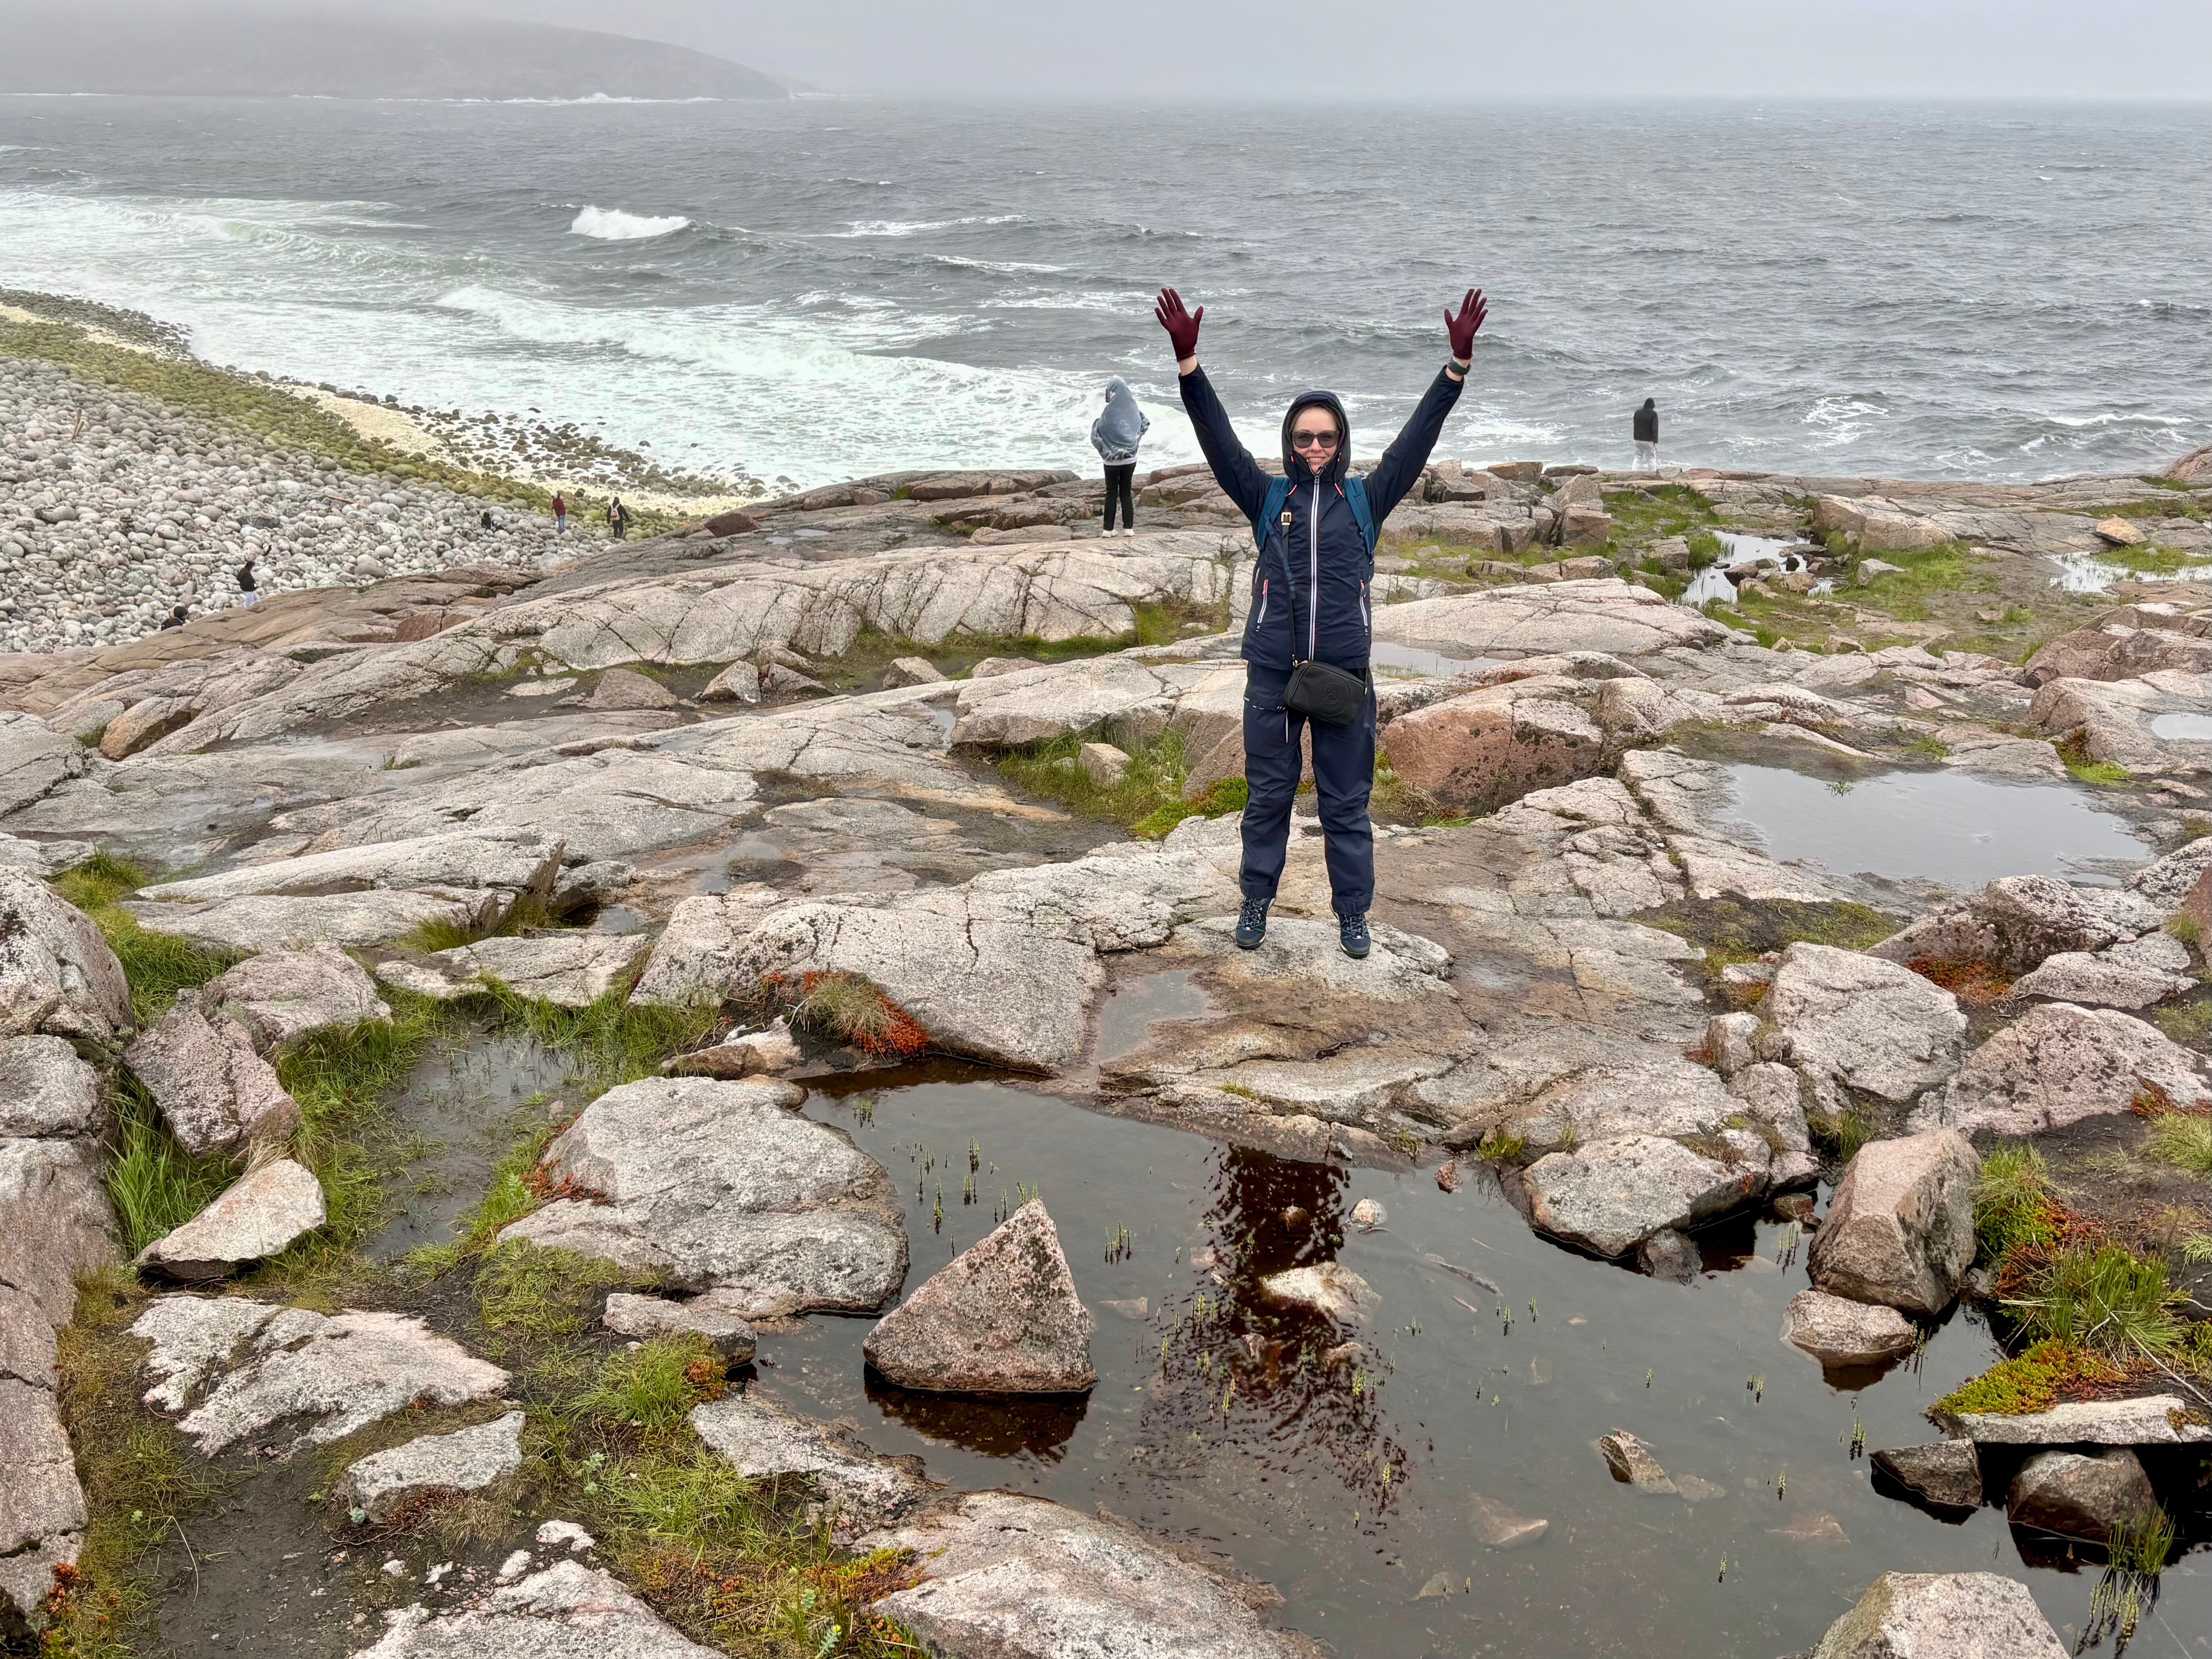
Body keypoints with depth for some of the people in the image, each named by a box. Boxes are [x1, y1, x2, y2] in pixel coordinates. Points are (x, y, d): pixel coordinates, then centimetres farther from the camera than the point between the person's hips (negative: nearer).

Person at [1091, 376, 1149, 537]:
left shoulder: (1110, 411, -15)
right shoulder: (1133, 408, -3)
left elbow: (1096, 436, -17)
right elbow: (1146, 426, 5)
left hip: (1112, 460, -3)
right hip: (1130, 459, 3)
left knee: (1112, 493, 6)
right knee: (1126, 492, 11)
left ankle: (1109, 529, 6)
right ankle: (1128, 528, 8)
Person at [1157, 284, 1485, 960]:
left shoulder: (1365, 500, 4)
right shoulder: (1268, 498, 4)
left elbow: (1418, 436, -2)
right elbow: (1218, 437, -5)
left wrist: (1459, 363, -11)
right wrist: (1187, 359, -16)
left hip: (1345, 675, 0)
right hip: (1272, 673, 0)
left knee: (1347, 802, 8)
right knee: (1267, 795, 11)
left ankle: (1353, 911, 20)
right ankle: (1256, 901, 25)